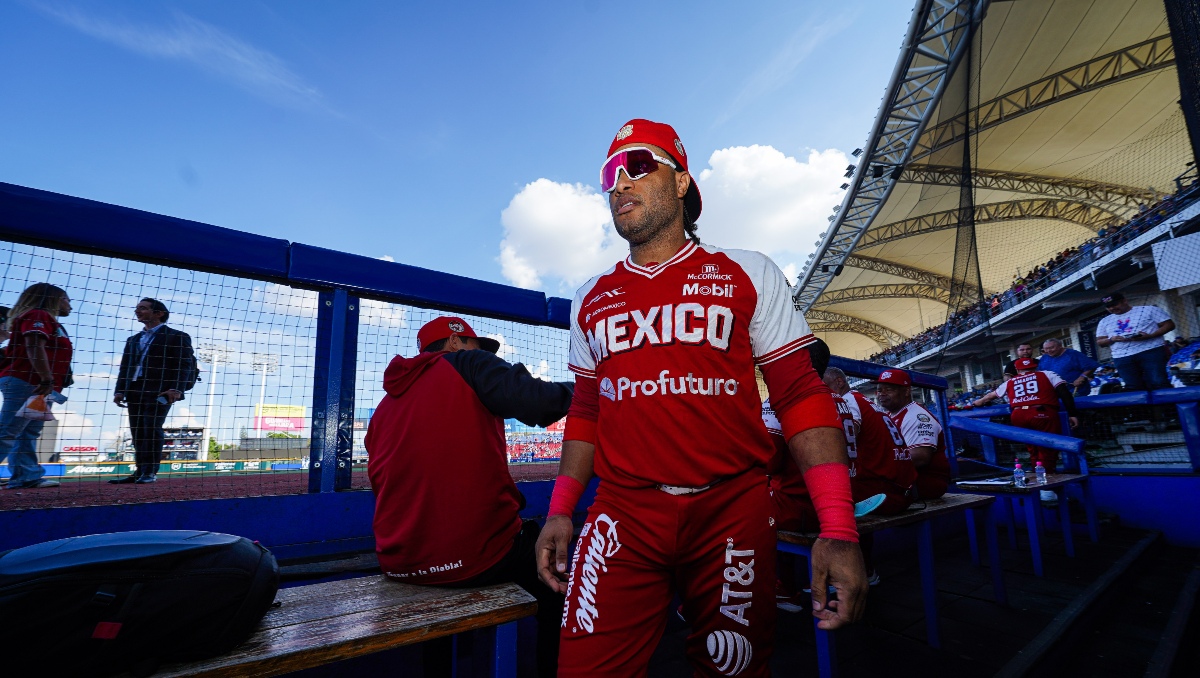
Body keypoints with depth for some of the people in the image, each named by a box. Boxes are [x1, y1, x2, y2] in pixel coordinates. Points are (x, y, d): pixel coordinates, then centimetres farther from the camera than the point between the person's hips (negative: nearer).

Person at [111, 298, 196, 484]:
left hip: (160, 390, -7)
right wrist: (120, 390, 6)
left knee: (152, 429, -11)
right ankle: (140, 471, 10)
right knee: (138, 432, 5)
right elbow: (125, 367, 20)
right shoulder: (133, 340, 23)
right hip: (134, 391, 7)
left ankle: (150, 472, -7)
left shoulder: (177, 337, 1)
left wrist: (176, 388, -20)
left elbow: (185, 365, -8)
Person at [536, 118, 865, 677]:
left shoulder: (749, 275, 2)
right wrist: (560, 510, 8)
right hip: (622, 514, 2)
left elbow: (801, 397, -1)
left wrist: (838, 530, -9)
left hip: (733, 512, -1)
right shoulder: (591, 300, 11)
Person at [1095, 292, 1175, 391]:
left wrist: (1149, 336, -13)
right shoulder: (1105, 321, 18)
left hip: (1150, 352, -3)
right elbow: (1099, 341, 16)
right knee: (1134, 387, -1)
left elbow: (1169, 324, 5)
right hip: (1122, 357, 3)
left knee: (1158, 382, -9)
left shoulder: (1149, 310, 8)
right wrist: (1112, 339, -7)